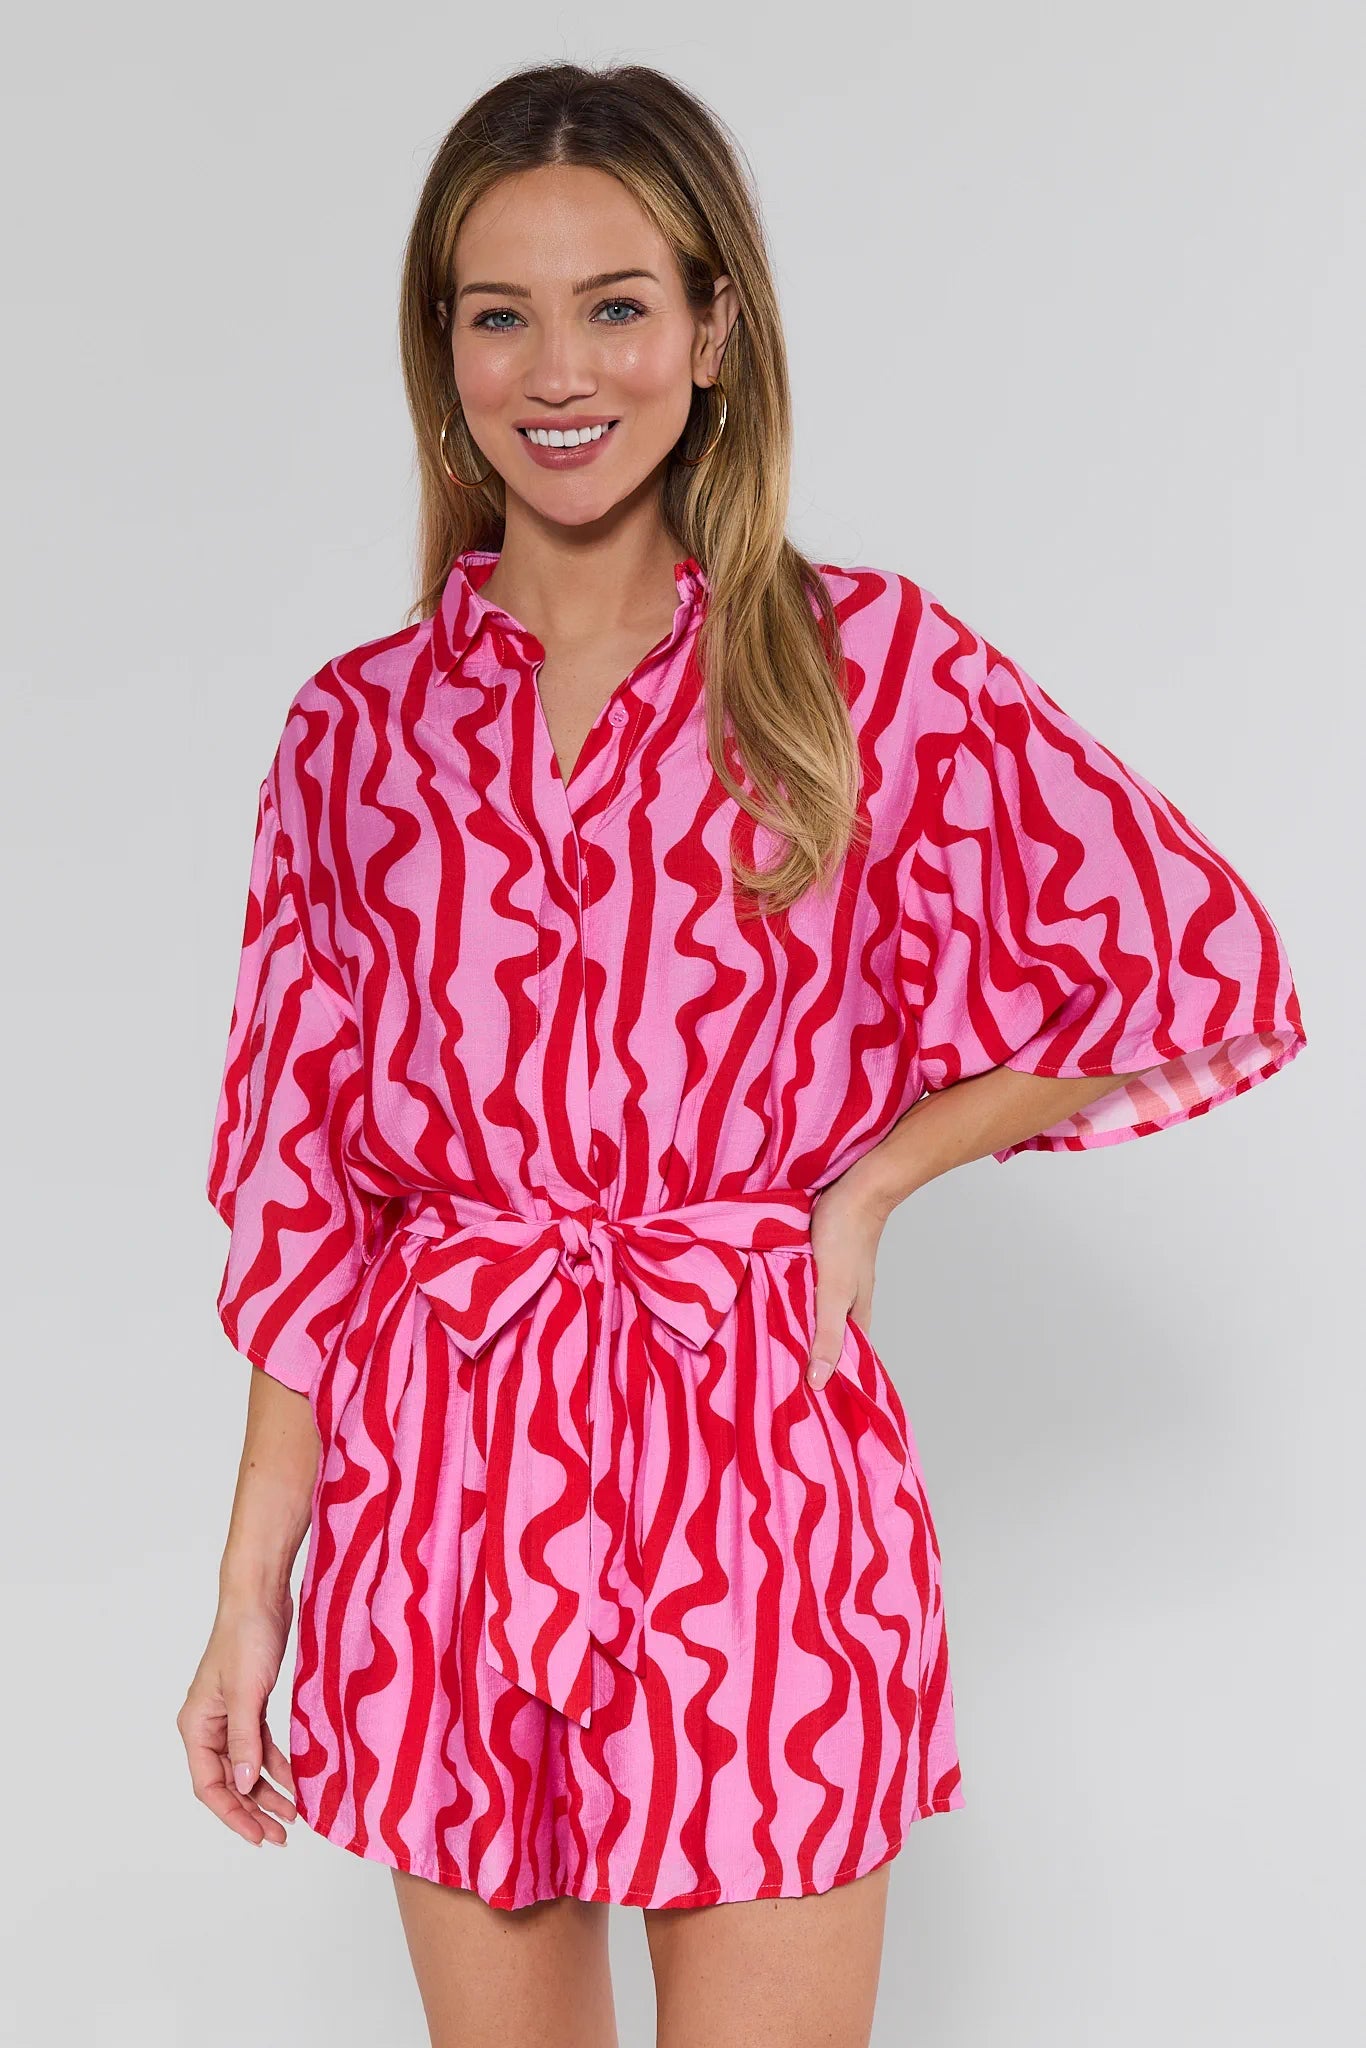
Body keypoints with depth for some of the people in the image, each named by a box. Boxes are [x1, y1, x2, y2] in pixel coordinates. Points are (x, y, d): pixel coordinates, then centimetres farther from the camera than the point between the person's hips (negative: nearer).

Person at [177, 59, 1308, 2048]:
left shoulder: (864, 666, -3)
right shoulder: (360, 729, 4)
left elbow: (1204, 967, -2)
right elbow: (304, 1181, 7)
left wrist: (872, 1179, -4)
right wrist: (251, 1584, 5)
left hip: (757, 1497, -2)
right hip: (440, 1497, 3)